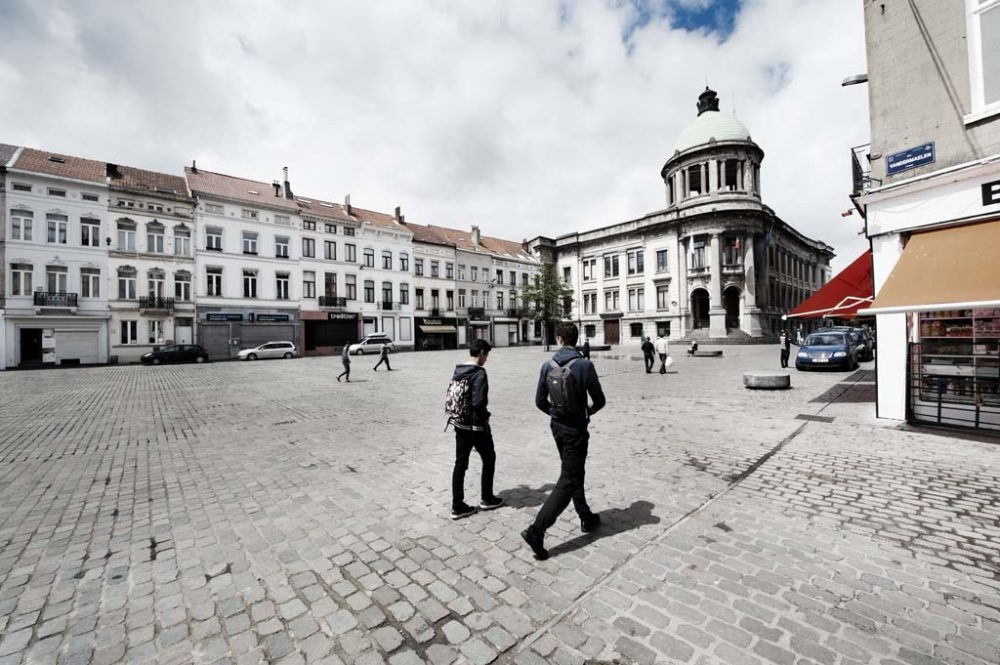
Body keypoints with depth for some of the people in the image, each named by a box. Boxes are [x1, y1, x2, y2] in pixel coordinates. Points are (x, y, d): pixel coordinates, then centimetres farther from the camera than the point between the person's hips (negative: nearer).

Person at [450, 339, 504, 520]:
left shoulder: (457, 371, 5)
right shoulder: (479, 373, -20)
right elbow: (478, 403, -26)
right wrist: (483, 420, -12)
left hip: (460, 424, 7)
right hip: (476, 426, -7)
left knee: (460, 463, 12)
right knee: (489, 459, 14)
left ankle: (457, 507, 18)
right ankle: (487, 499, 27)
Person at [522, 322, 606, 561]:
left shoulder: (548, 365, -4)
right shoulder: (584, 365, -17)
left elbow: (540, 401, 0)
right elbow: (599, 400, -9)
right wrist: (590, 411, 12)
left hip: (557, 427, 6)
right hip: (575, 430, -5)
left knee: (575, 473, 23)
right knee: (567, 482, 1)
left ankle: (586, 518, 39)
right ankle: (536, 530, -4)